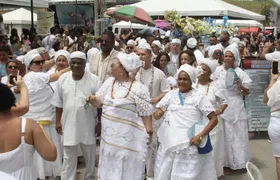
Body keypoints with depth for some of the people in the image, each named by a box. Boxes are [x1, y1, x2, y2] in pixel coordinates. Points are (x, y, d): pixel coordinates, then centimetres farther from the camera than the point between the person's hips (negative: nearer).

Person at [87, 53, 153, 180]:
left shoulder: (138, 88, -13)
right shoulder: (109, 82, 5)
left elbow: (145, 112, -11)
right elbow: (99, 102, 5)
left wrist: (148, 131, -12)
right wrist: (93, 99, -17)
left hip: (128, 138, -6)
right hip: (109, 136, 6)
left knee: (127, 170, 6)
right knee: (109, 167, 19)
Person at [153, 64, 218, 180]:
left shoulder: (198, 97, -3)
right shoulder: (171, 94, 6)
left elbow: (214, 119, -6)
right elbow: (158, 113, 7)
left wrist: (200, 136, -18)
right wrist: (157, 114, -18)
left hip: (190, 145, -3)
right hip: (169, 143, 3)